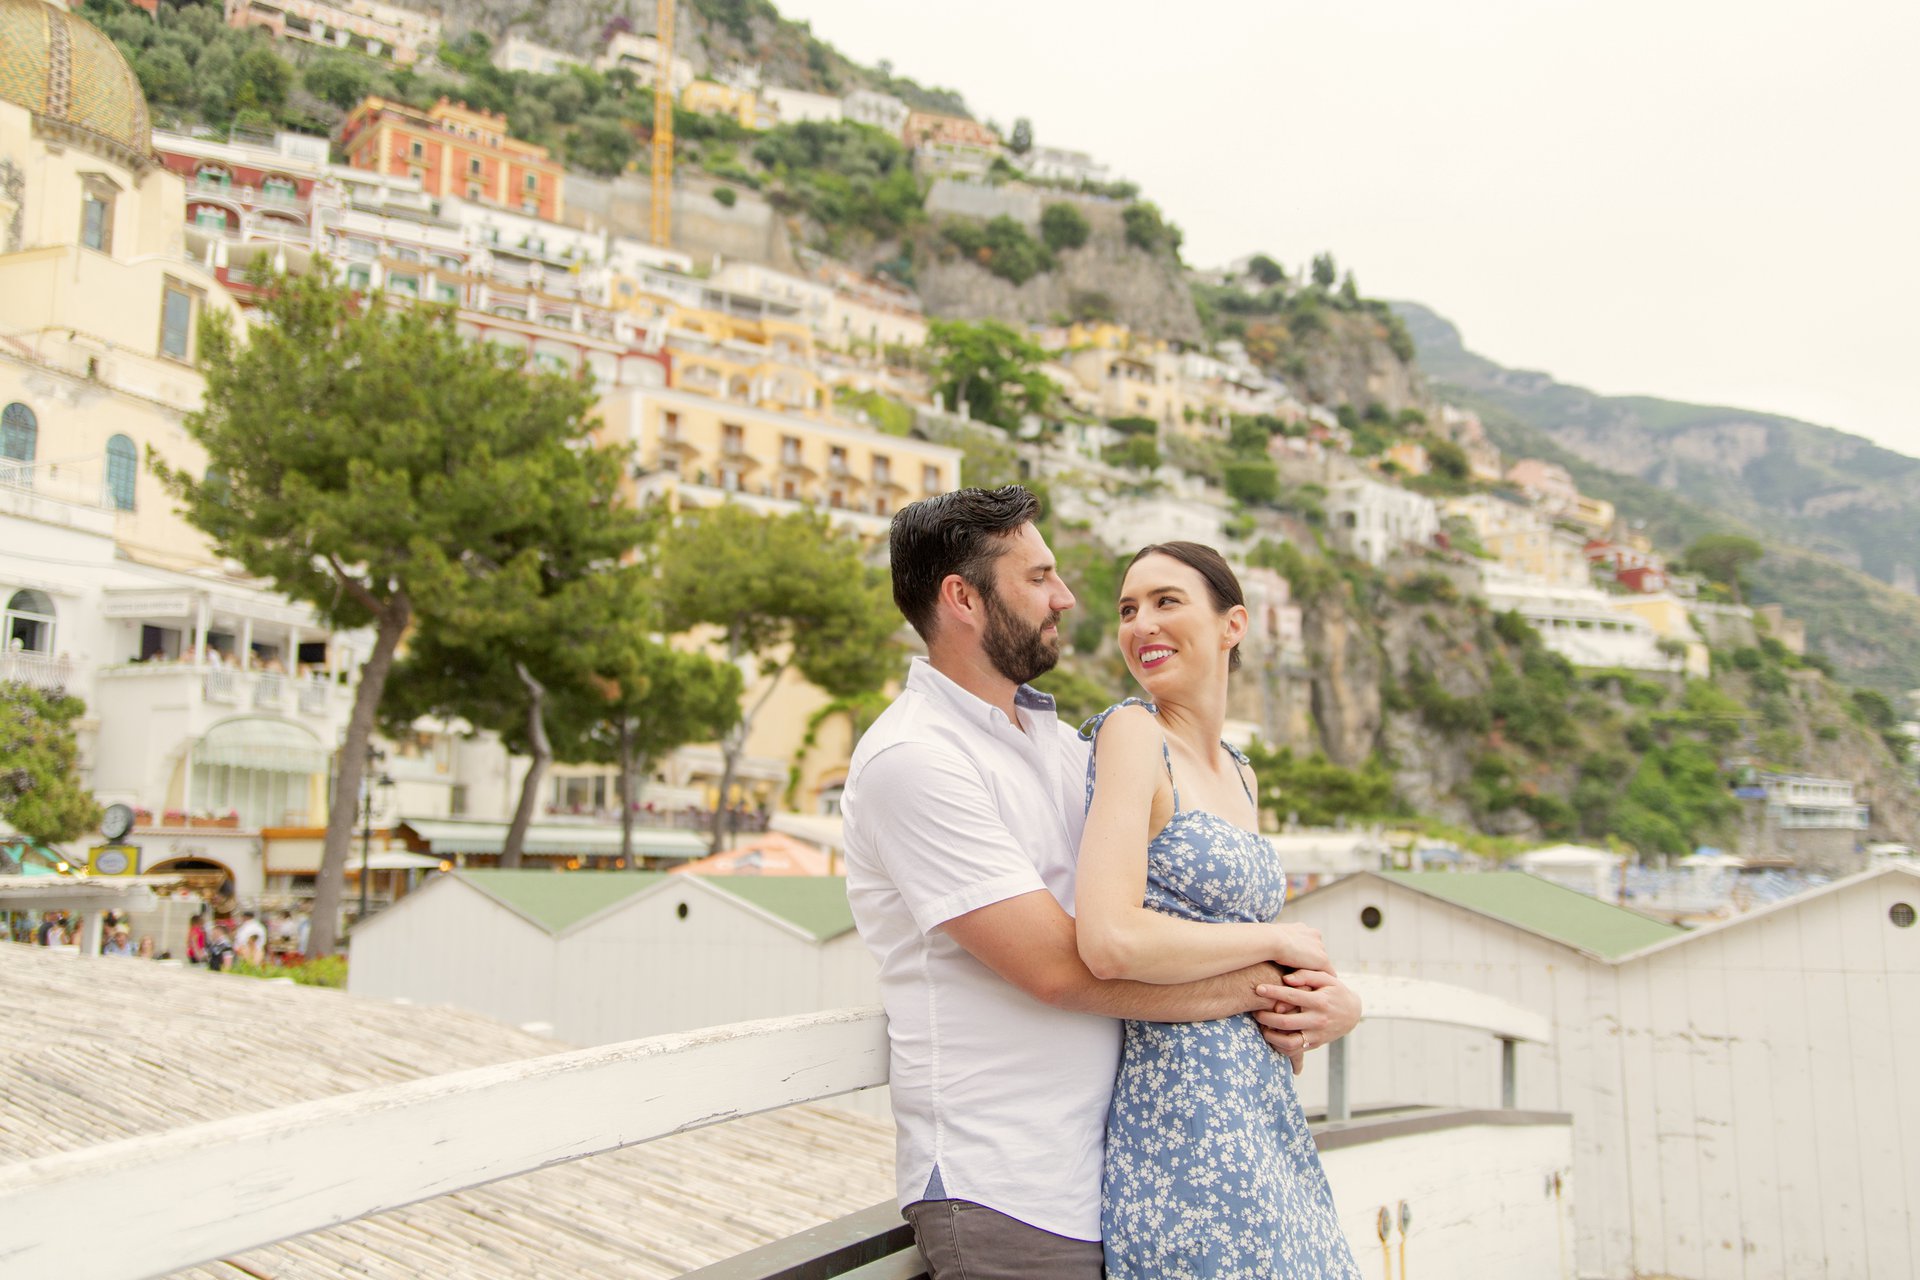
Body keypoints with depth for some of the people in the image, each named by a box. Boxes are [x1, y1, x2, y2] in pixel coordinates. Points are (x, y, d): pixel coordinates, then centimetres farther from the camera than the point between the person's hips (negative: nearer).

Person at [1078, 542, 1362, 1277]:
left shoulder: (1239, 774, 13)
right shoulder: (1131, 733, -11)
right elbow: (1110, 942, -23)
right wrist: (1279, 940, -10)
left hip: (1265, 1108, 8)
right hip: (1181, 1111, -8)